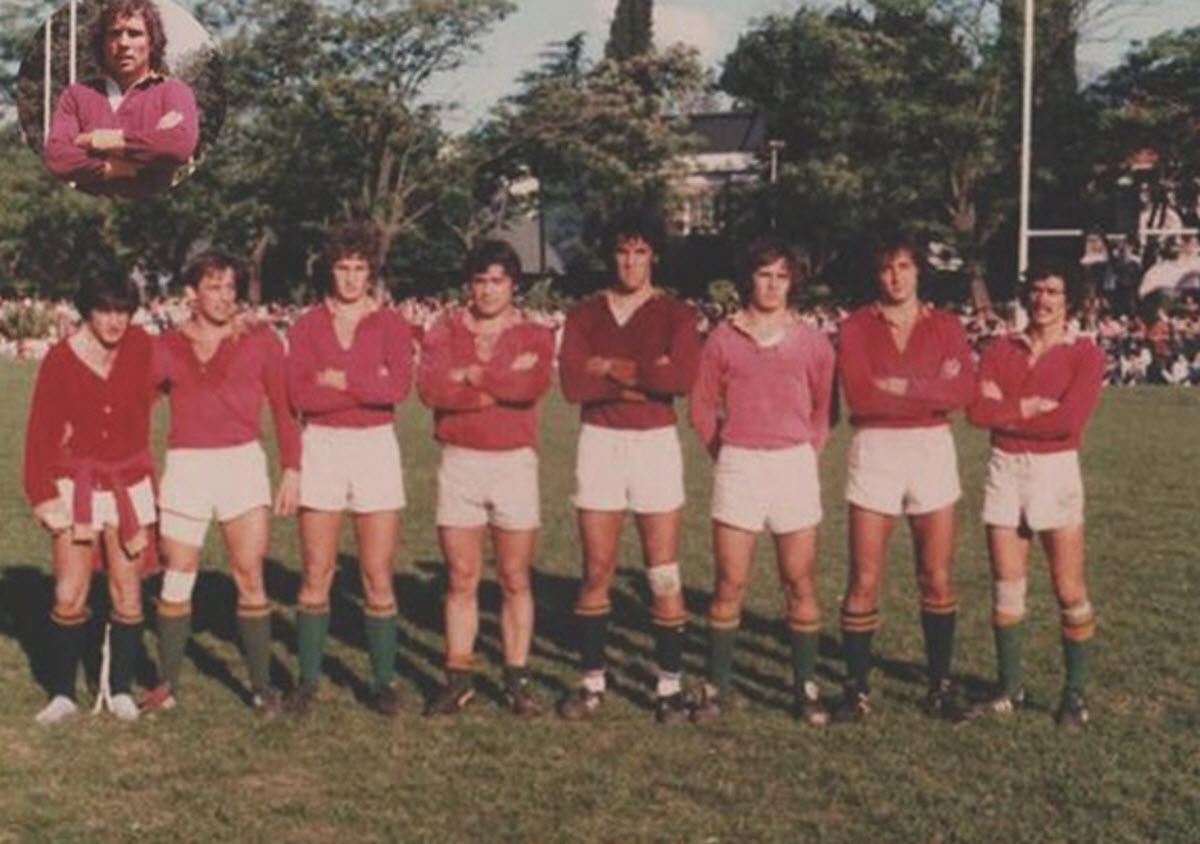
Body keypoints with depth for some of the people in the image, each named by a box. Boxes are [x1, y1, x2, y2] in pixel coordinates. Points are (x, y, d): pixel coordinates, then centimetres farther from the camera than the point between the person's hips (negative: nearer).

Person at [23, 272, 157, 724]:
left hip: (129, 482, 2)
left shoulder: (140, 346, -5)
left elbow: (142, 404, 4)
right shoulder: (60, 359, -8)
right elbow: (41, 431, -5)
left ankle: (121, 691, 16)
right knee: (69, 598, -4)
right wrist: (42, 493, -9)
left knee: (127, 594, 5)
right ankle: (62, 694, 8)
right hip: (76, 482, -2)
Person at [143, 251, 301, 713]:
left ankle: (262, 684, 9)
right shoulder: (167, 347, 5)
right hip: (185, 467, 1)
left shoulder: (259, 340, 2)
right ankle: (168, 683, 16)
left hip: (243, 463, -1)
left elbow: (284, 407, 4)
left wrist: (291, 470, 1)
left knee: (250, 578, 0)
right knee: (177, 579, 5)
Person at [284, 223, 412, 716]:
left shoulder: (390, 324, 4)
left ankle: (384, 681, 11)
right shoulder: (307, 325, 5)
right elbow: (300, 394, -9)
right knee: (316, 574, 2)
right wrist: (369, 388, -13)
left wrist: (342, 380, -11)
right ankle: (308, 679, 12)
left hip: (376, 447, 0)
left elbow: (399, 386, -12)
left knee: (377, 577, 2)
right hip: (321, 447, 0)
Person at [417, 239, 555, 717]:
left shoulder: (533, 335, 3)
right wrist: (502, 386, -14)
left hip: (515, 462, 0)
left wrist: (470, 376, -11)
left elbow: (534, 384, -18)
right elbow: (429, 387, -13)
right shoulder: (444, 331, 5)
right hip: (458, 462, 1)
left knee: (515, 579, 5)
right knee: (461, 579, 5)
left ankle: (517, 679, 14)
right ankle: (458, 678, 13)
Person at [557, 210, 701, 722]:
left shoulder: (674, 314, 2)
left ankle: (670, 686, 9)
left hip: (656, 443, -1)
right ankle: (592, 682, 15)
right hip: (599, 444, 2)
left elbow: (682, 376, -17)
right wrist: (644, 378, -13)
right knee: (596, 571, 6)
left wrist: (613, 368, -12)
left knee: (663, 574, 0)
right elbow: (573, 384, -9)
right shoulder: (585, 315, 6)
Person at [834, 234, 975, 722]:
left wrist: (905, 386, -15)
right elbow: (859, 393, -14)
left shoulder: (945, 325, 6)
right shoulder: (857, 326, 1)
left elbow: (964, 389, -7)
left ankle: (940, 686, 18)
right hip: (874, 451, -2)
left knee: (937, 578, 6)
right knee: (865, 580, -1)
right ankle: (856, 689, 9)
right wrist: (934, 388, -10)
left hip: (933, 449, 2)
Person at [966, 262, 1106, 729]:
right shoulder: (999, 350, 7)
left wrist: (1003, 412, -8)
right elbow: (977, 410, -6)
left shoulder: (1085, 354, -3)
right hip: (1004, 468, 3)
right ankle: (1010, 689, 17)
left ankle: (1074, 694, 12)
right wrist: (1029, 407, -13)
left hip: (1055, 470, -3)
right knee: (1006, 585, 7)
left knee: (1069, 590, -1)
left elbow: (1069, 421, -16)